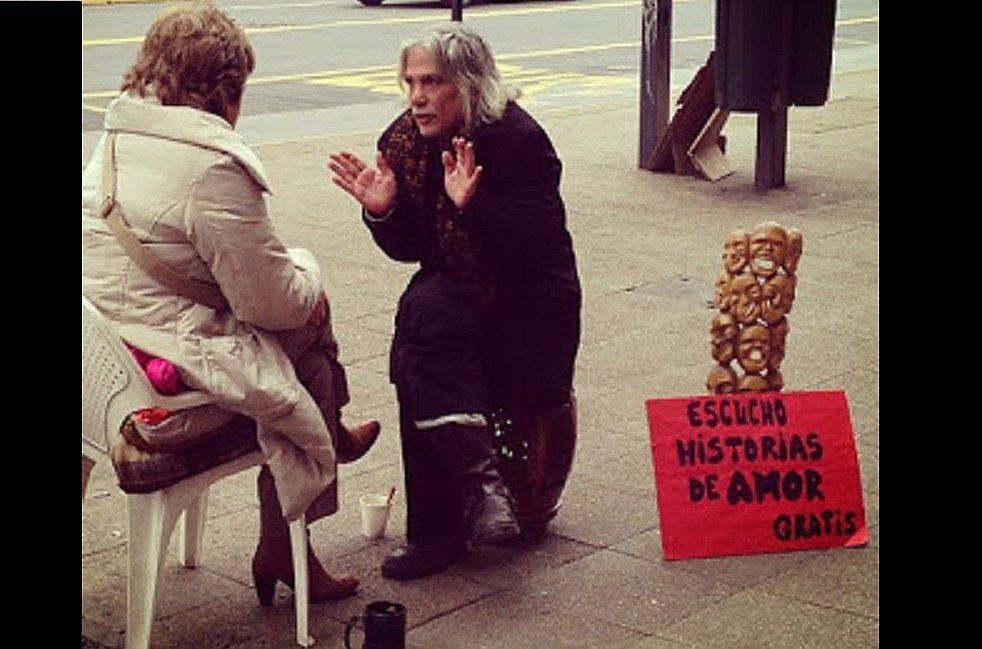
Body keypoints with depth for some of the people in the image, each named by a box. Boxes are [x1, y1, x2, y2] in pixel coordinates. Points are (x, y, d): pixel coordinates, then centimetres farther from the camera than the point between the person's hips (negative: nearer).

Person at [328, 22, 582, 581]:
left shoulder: (519, 139, -17)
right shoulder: (406, 142, 1)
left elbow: (537, 245, -24)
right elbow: (412, 249, 4)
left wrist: (471, 204, -35)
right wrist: (384, 209, -15)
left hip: (529, 308, -5)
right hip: (456, 295, 5)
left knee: (419, 369, -25)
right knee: (422, 311, -28)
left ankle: (436, 529, -14)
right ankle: (478, 474, -27)